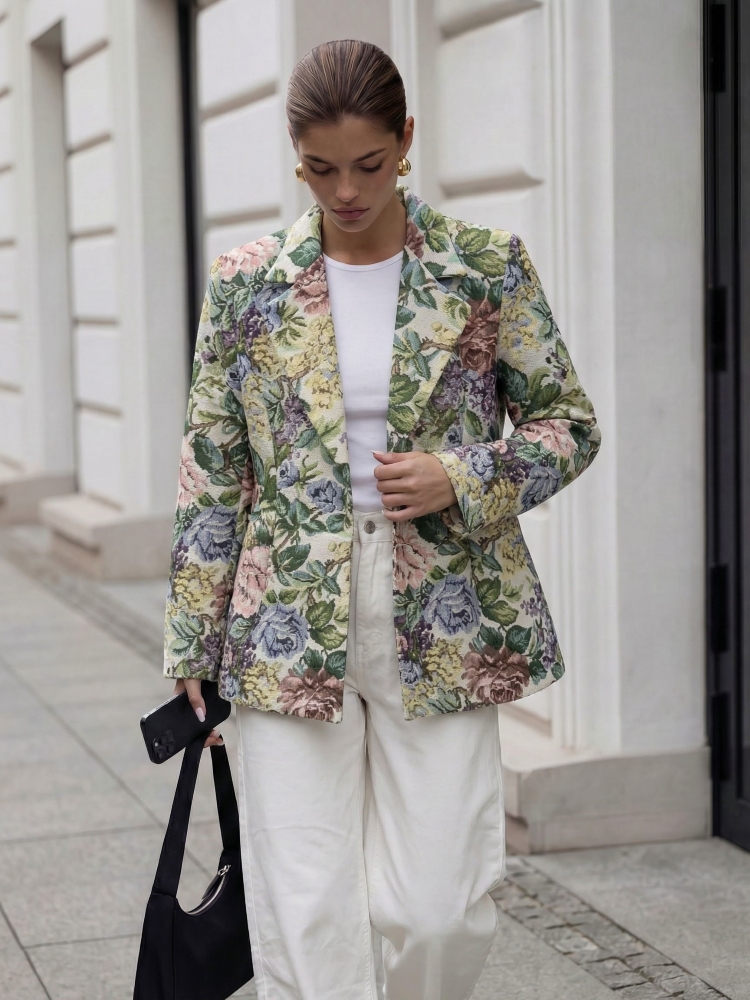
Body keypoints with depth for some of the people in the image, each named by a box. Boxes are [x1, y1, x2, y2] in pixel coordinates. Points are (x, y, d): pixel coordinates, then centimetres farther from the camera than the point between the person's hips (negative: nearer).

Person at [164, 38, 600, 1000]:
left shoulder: (487, 267, 0)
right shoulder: (245, 282, 2)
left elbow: (569, 423, 8)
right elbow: (211, 473, 5)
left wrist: (466, 480, -12)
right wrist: (192, 648, 4)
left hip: (441, 624, 0)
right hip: (290, 629, 0)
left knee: (441, 911, 1)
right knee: (303, 919, -1)